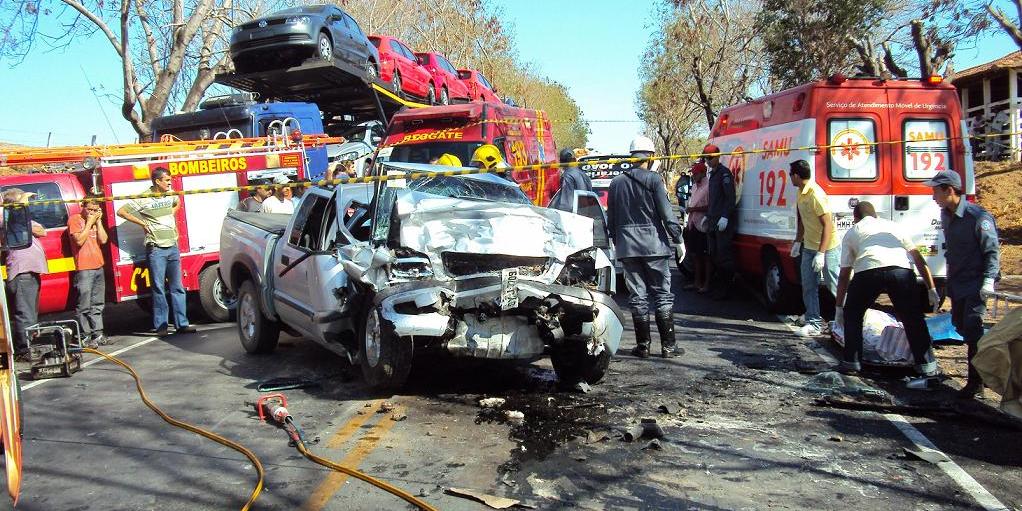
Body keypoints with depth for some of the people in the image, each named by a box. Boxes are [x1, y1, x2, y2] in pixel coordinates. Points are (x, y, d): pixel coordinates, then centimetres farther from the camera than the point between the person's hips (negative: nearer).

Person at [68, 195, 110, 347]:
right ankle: (85, 337, -4)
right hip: (83, 269, -7)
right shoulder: (75, 220, -3)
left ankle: (98, 334, 16)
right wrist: (89, 223, -10)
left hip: (98, 267, 7)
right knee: (84, 306, -6)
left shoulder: (96, 221, 16)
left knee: (97, 304, 11)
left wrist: (98, 221, 0)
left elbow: (103, 240, 5)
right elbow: (79, 240, -14)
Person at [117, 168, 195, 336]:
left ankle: (182, 324, 9)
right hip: (156, 248, -5)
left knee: (177, 287, 6)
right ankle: (161, 326, 3)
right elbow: (121, 211, -5)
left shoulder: (170, 195, 9)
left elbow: (178, 203, 33)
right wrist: (142, 223, -7)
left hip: (173, 247, 5)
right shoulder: (143, 199, -7)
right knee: (158, 288, -2)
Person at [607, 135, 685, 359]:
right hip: (654, 244, -3)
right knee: (662, 294, 4)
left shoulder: (616, 183, 9)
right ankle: (668, 346, 5)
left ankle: (643, 345, 8)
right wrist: (678, 240, -1)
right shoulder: (653, 179, -6)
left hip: (627, 246, 4)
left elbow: (611, 220, 12)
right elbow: (667, 214, -9)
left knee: (637, 295, 7)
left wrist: (617, 242, 22)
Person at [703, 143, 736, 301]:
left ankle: (725, 289, -3)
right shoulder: (711, 174, 20)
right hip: (712, 222, 10)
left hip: (723, 222, -10)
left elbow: (731, 198, -16)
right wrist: (708, 216, 23)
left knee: (724, 255, -7)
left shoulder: (724, 173, -9)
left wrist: (725, 217, -22)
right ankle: (718, 286, 20)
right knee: (713, 255, 12)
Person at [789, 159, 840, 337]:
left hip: (828, 248, -9)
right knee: (808, 286, 7)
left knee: (835, 285, -3)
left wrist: (821, 253, -26)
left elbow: (828, 225, -23)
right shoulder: (801, 194, 5)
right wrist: (797, 242, 18)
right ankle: (815, 323, 13)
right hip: (809, 247, 9)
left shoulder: (816, 195, -23)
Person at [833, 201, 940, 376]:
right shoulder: (892, 225, 35)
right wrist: (932, 289, 28)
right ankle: (927, 365, 24)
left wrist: (839, 307, 33)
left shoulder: (851, 232, 30)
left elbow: (844, 275, 27)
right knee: (913, 318, 22)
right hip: (901, 270, 2)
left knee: (852, 315, 22)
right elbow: (919, 259, 27)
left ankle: (851, 362, 20)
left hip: (867, 271, -2)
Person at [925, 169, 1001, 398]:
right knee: (959, 324, 13)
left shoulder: (978, 217, -19)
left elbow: (992, 251, -16)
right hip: (957, 282, 9)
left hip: (977, 282, -9)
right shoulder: (946, 215, 6)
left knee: (972, 326, -13)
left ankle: (976, 381, -5)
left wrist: (989, 280, -23)